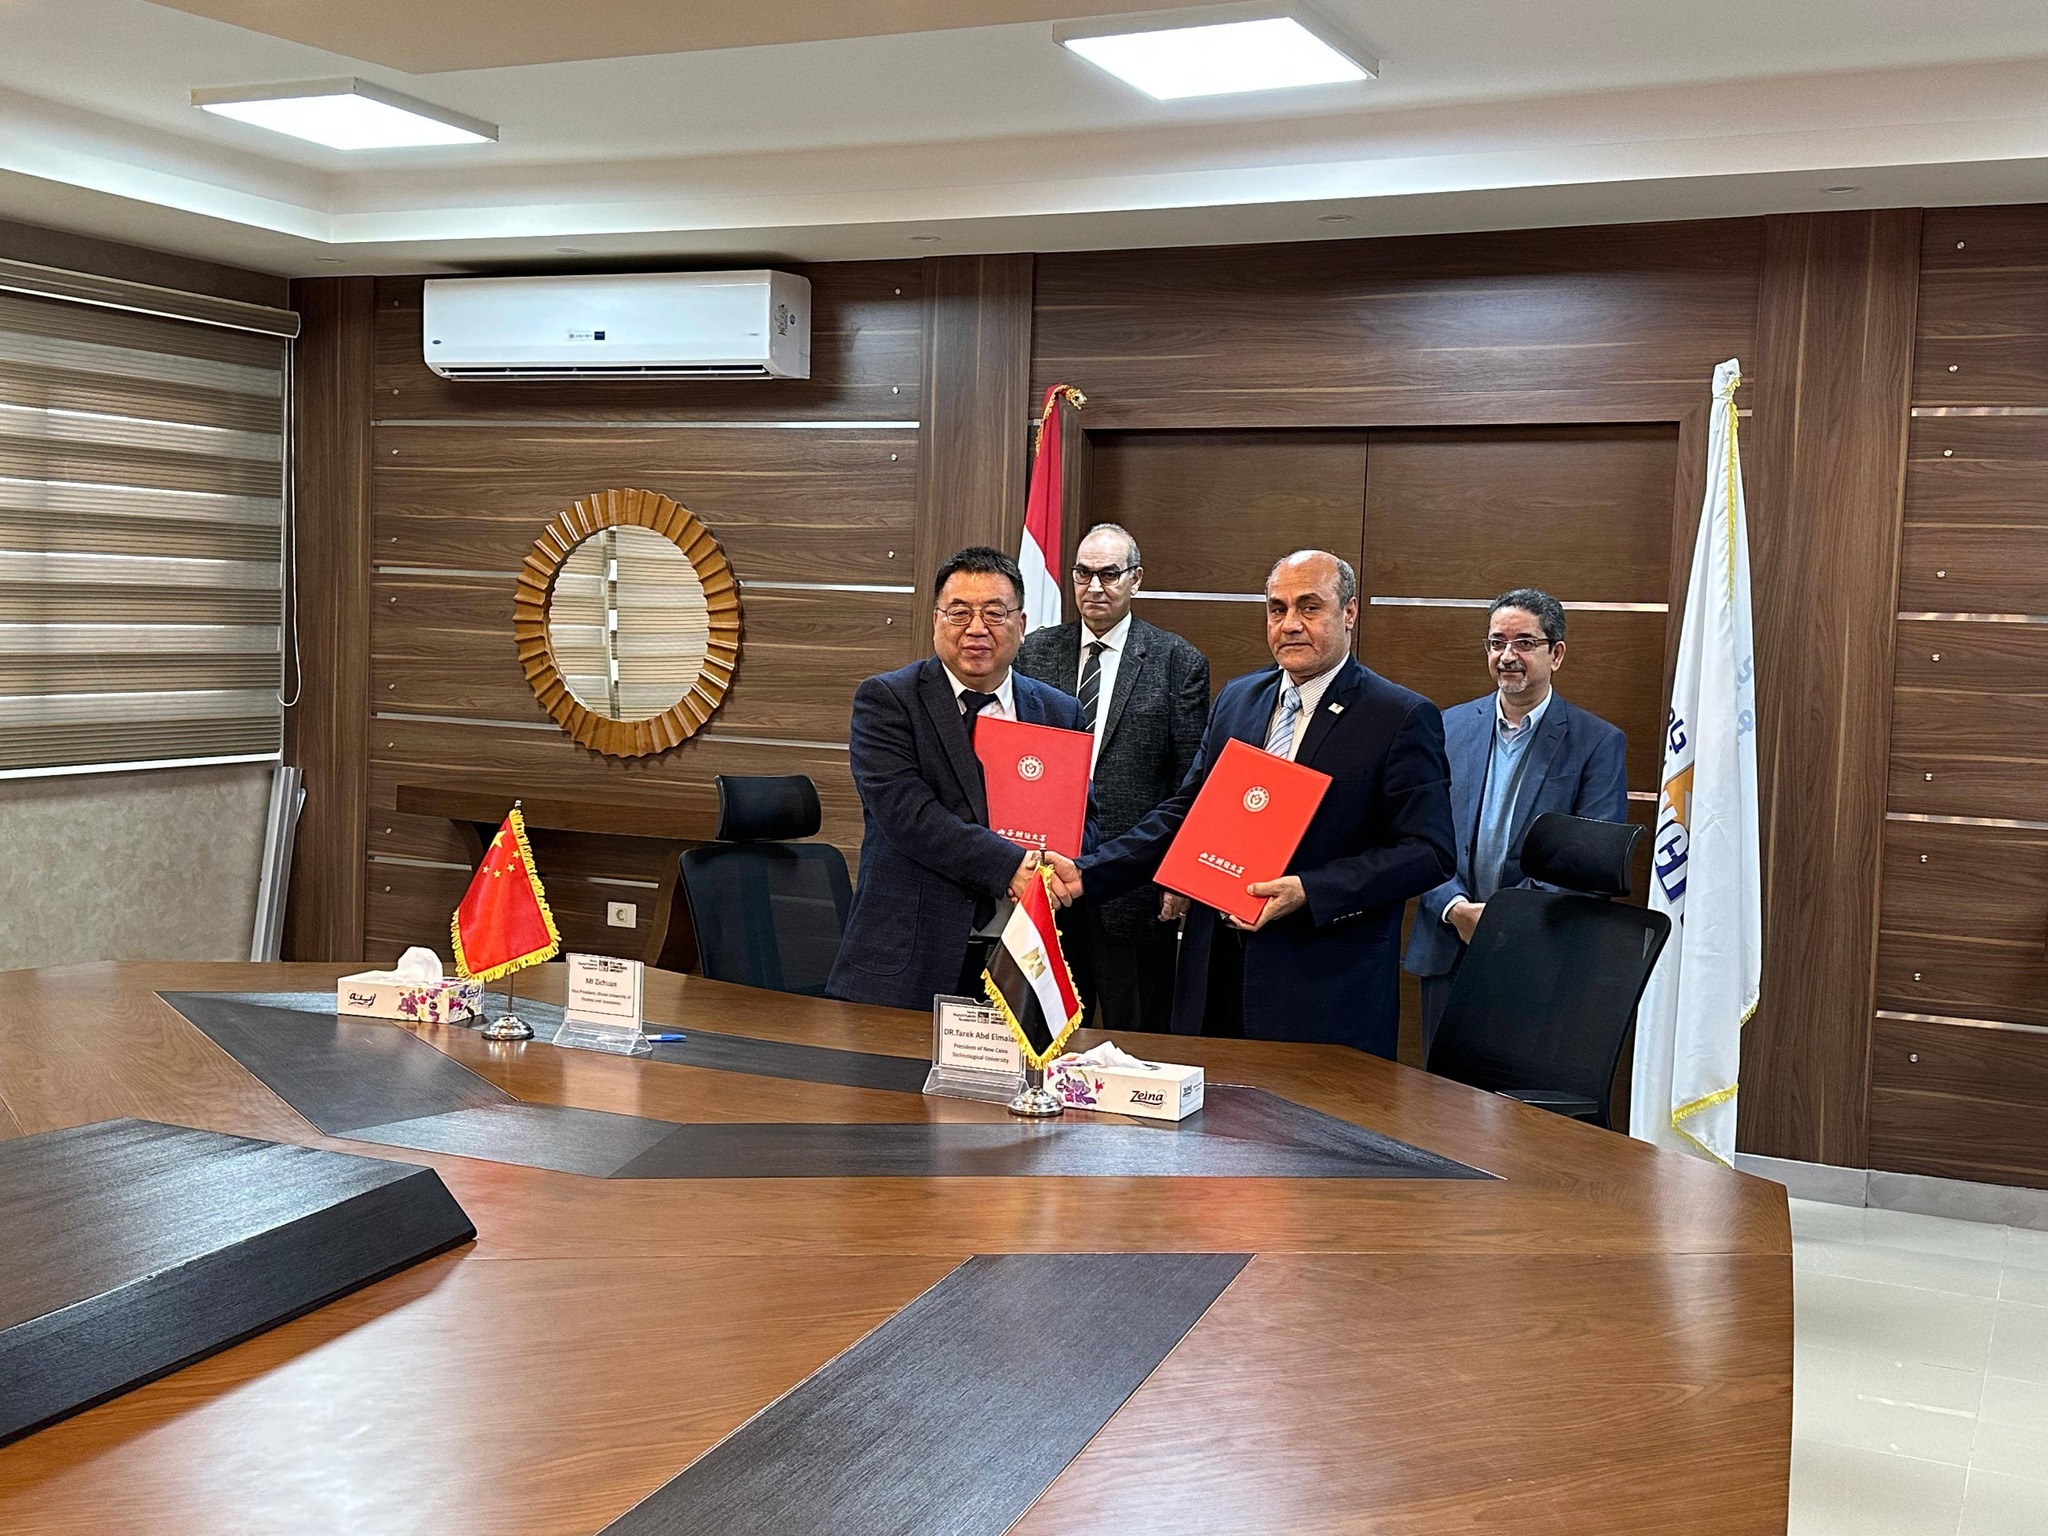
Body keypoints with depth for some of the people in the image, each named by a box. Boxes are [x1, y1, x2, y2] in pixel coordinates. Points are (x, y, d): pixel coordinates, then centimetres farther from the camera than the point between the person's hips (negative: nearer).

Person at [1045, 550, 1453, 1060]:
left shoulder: (1404, 718, -5)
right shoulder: (1236, 700, 14)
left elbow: (1428, 851, -11)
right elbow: (1184, 814, 15)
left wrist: (1308, 892, -21)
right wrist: (1085, 874, 3)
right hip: (1217, 975, 5)